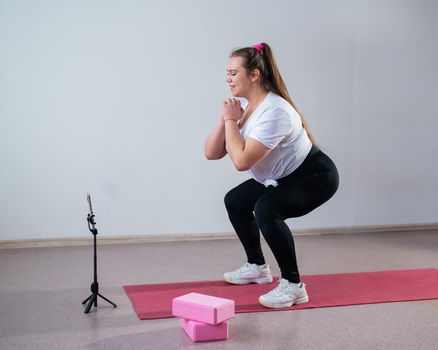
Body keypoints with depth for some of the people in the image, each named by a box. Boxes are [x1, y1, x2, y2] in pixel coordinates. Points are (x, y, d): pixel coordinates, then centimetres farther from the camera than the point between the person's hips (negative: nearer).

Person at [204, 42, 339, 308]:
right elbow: (212, 153, -3)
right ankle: (257, 267, 31)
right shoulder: (244, 108, -3)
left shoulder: (274, 112, -31)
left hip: (316, 177, -10)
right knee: (235, 201, 18)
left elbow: (242, 161, -37)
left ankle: (293, 286, -19)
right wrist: (225, 119, -17)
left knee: (266, 209, -33)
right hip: (283, 177, 10)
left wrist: (231, 121, -26)